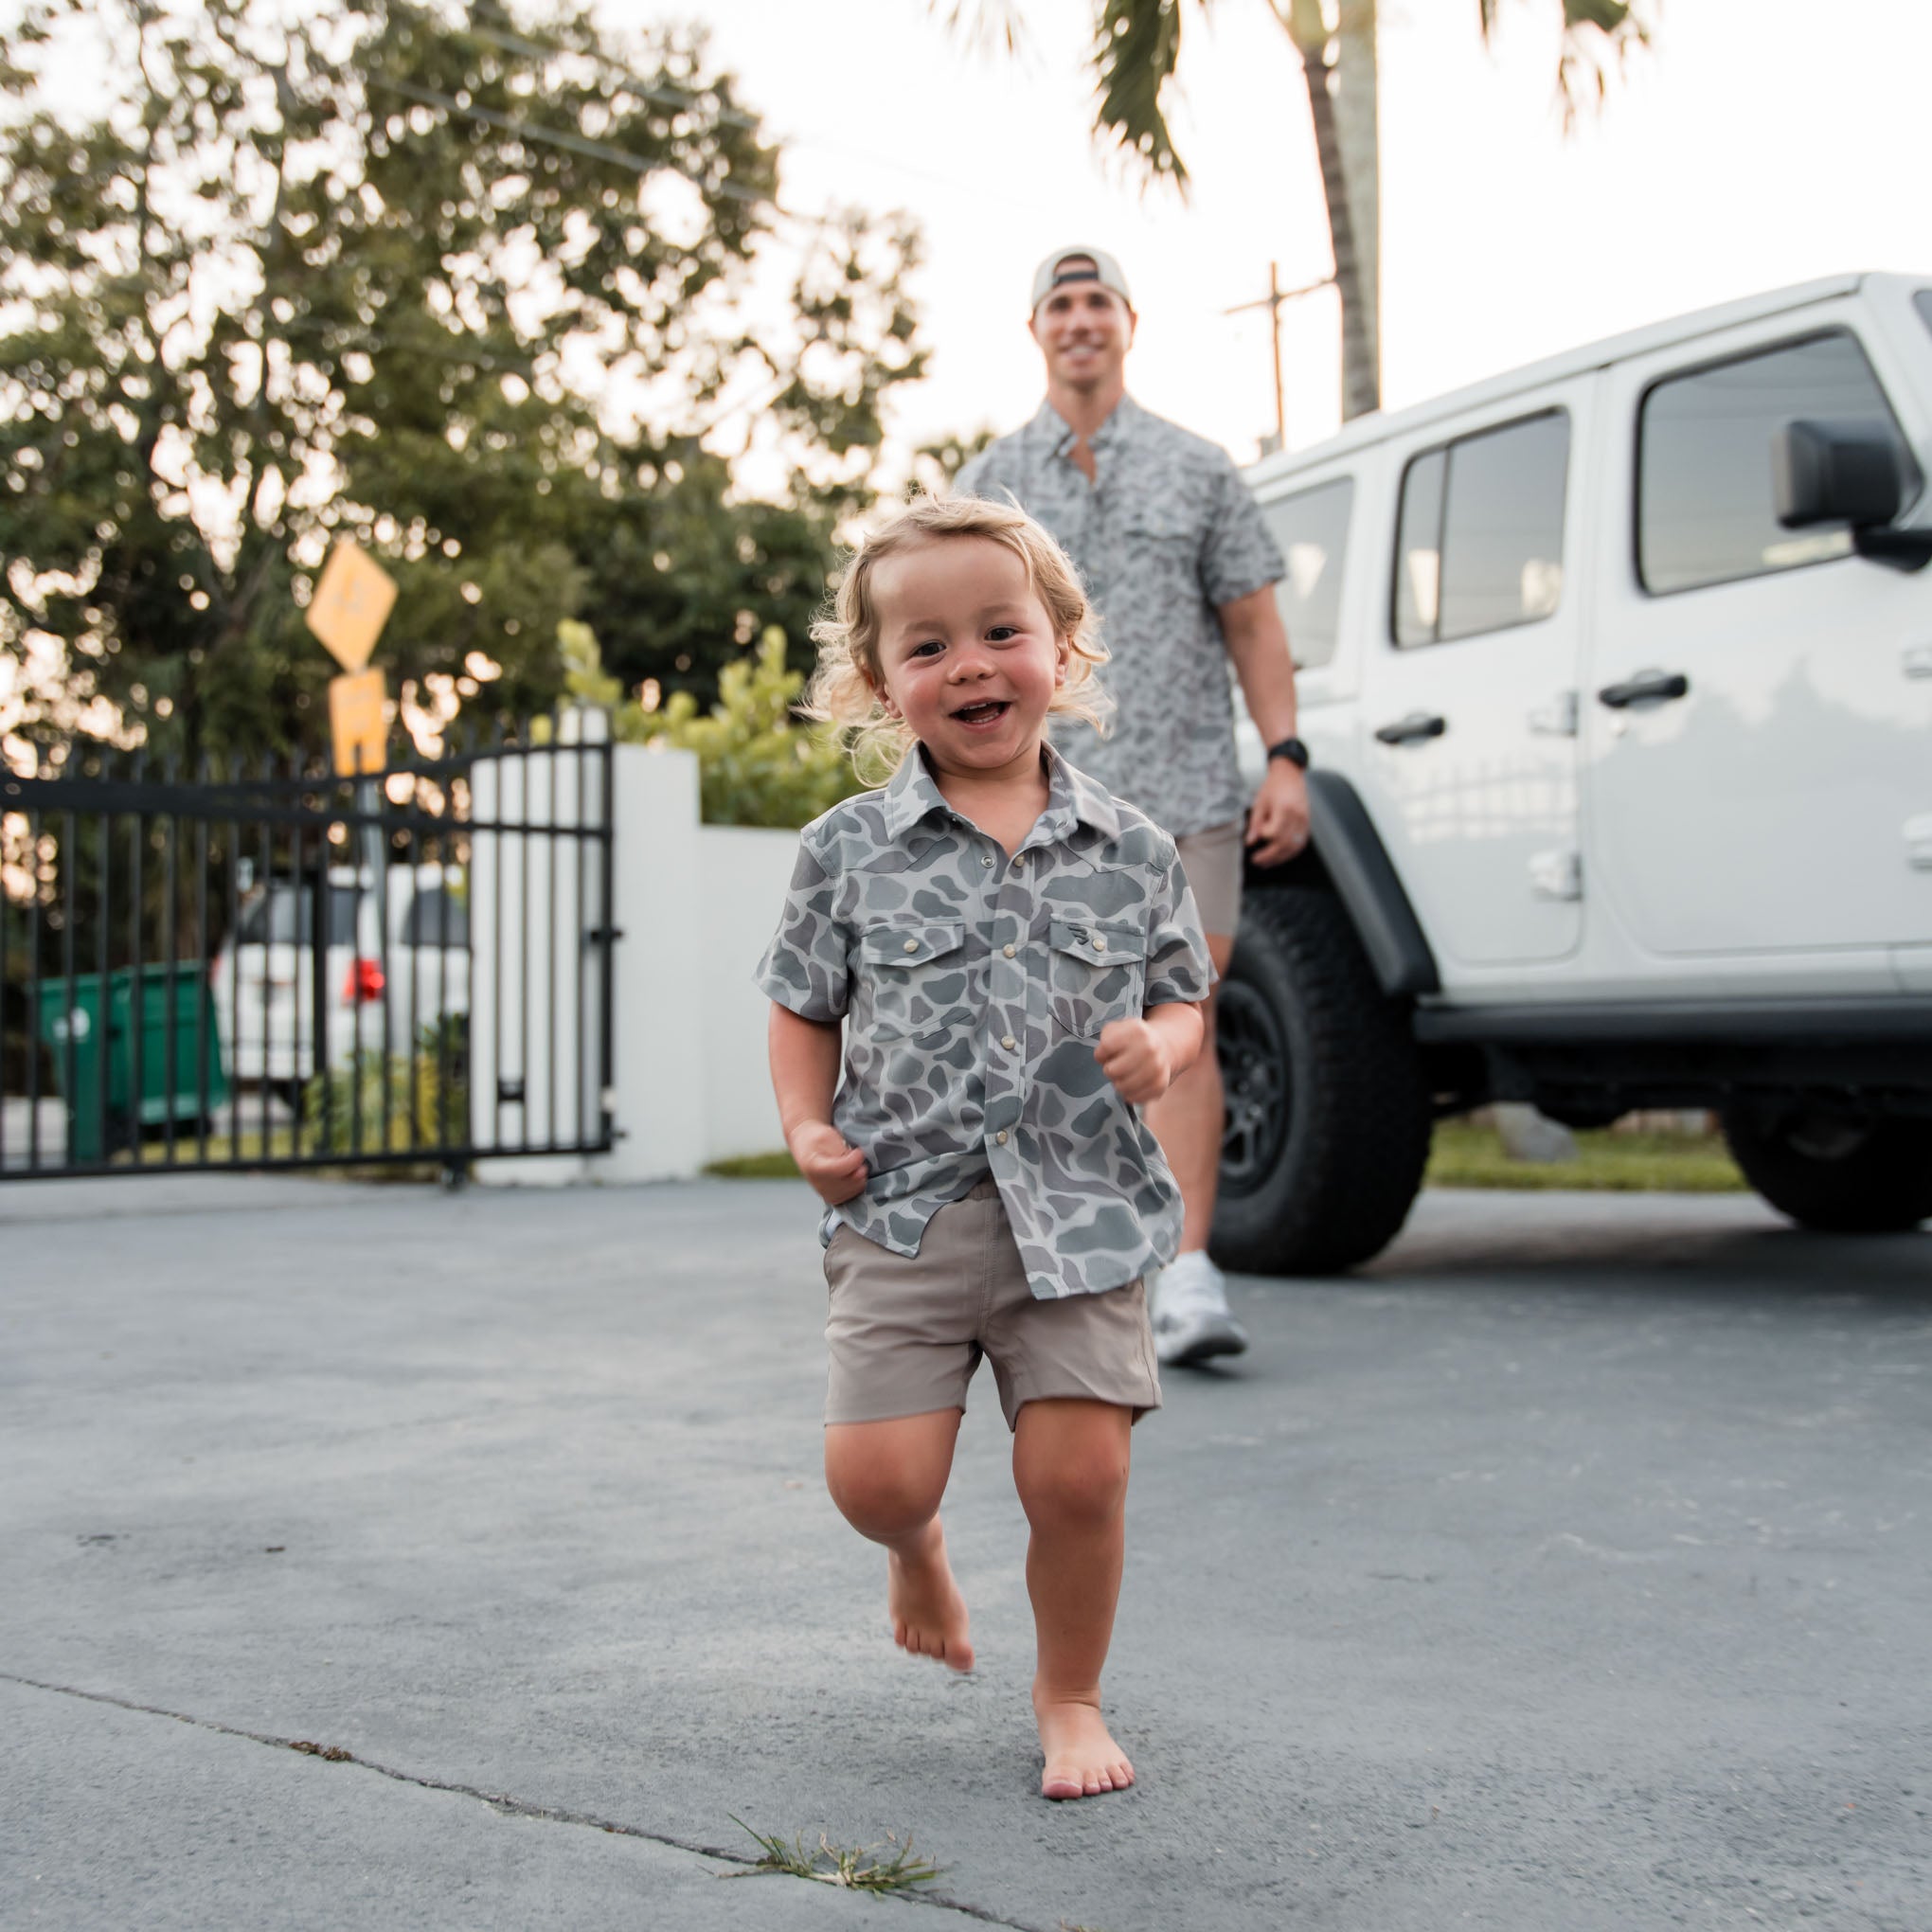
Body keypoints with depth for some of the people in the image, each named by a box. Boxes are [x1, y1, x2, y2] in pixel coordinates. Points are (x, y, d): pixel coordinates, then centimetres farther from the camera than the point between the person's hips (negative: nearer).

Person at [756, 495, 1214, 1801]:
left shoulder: (1132, 851, 4)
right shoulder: (850, 849, 2)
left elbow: (1183, 1002, 12)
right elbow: (805, 1007, 11)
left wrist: (1161, 1045, -10)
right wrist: (807, 1128, -4)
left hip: (1080, 1214, 0)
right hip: (904, 1214, 0)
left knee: (1080, 1473, -3)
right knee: (876, 1476, -6)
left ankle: (1071, 1693, 24)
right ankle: (919, 1549, 33)